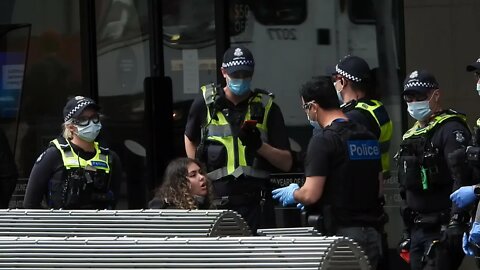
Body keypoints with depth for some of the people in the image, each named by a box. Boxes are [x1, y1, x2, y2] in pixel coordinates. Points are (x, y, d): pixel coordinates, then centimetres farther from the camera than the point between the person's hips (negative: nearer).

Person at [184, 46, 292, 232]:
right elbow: (190, 139, 25)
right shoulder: (205, 104, 5)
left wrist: (259, 145, -14)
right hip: (216, 203, 0)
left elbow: (286, 163, 3)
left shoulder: (266, 107, 4)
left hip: (255, 204, 0)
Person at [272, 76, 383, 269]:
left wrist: (293, 194, 6)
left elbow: (311, 194, -15)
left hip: (341, 232, -7)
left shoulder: (323, 141, -12)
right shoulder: (369, 137, 12)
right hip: (371, 232, 7)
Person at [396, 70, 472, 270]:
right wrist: (407, 230, 24)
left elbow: (462, 179, -21)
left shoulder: (450, 130, -10)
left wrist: (456, 222, -28)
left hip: (442, 230, -9)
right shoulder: (411, 135, 20)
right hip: (418, 229, 9)